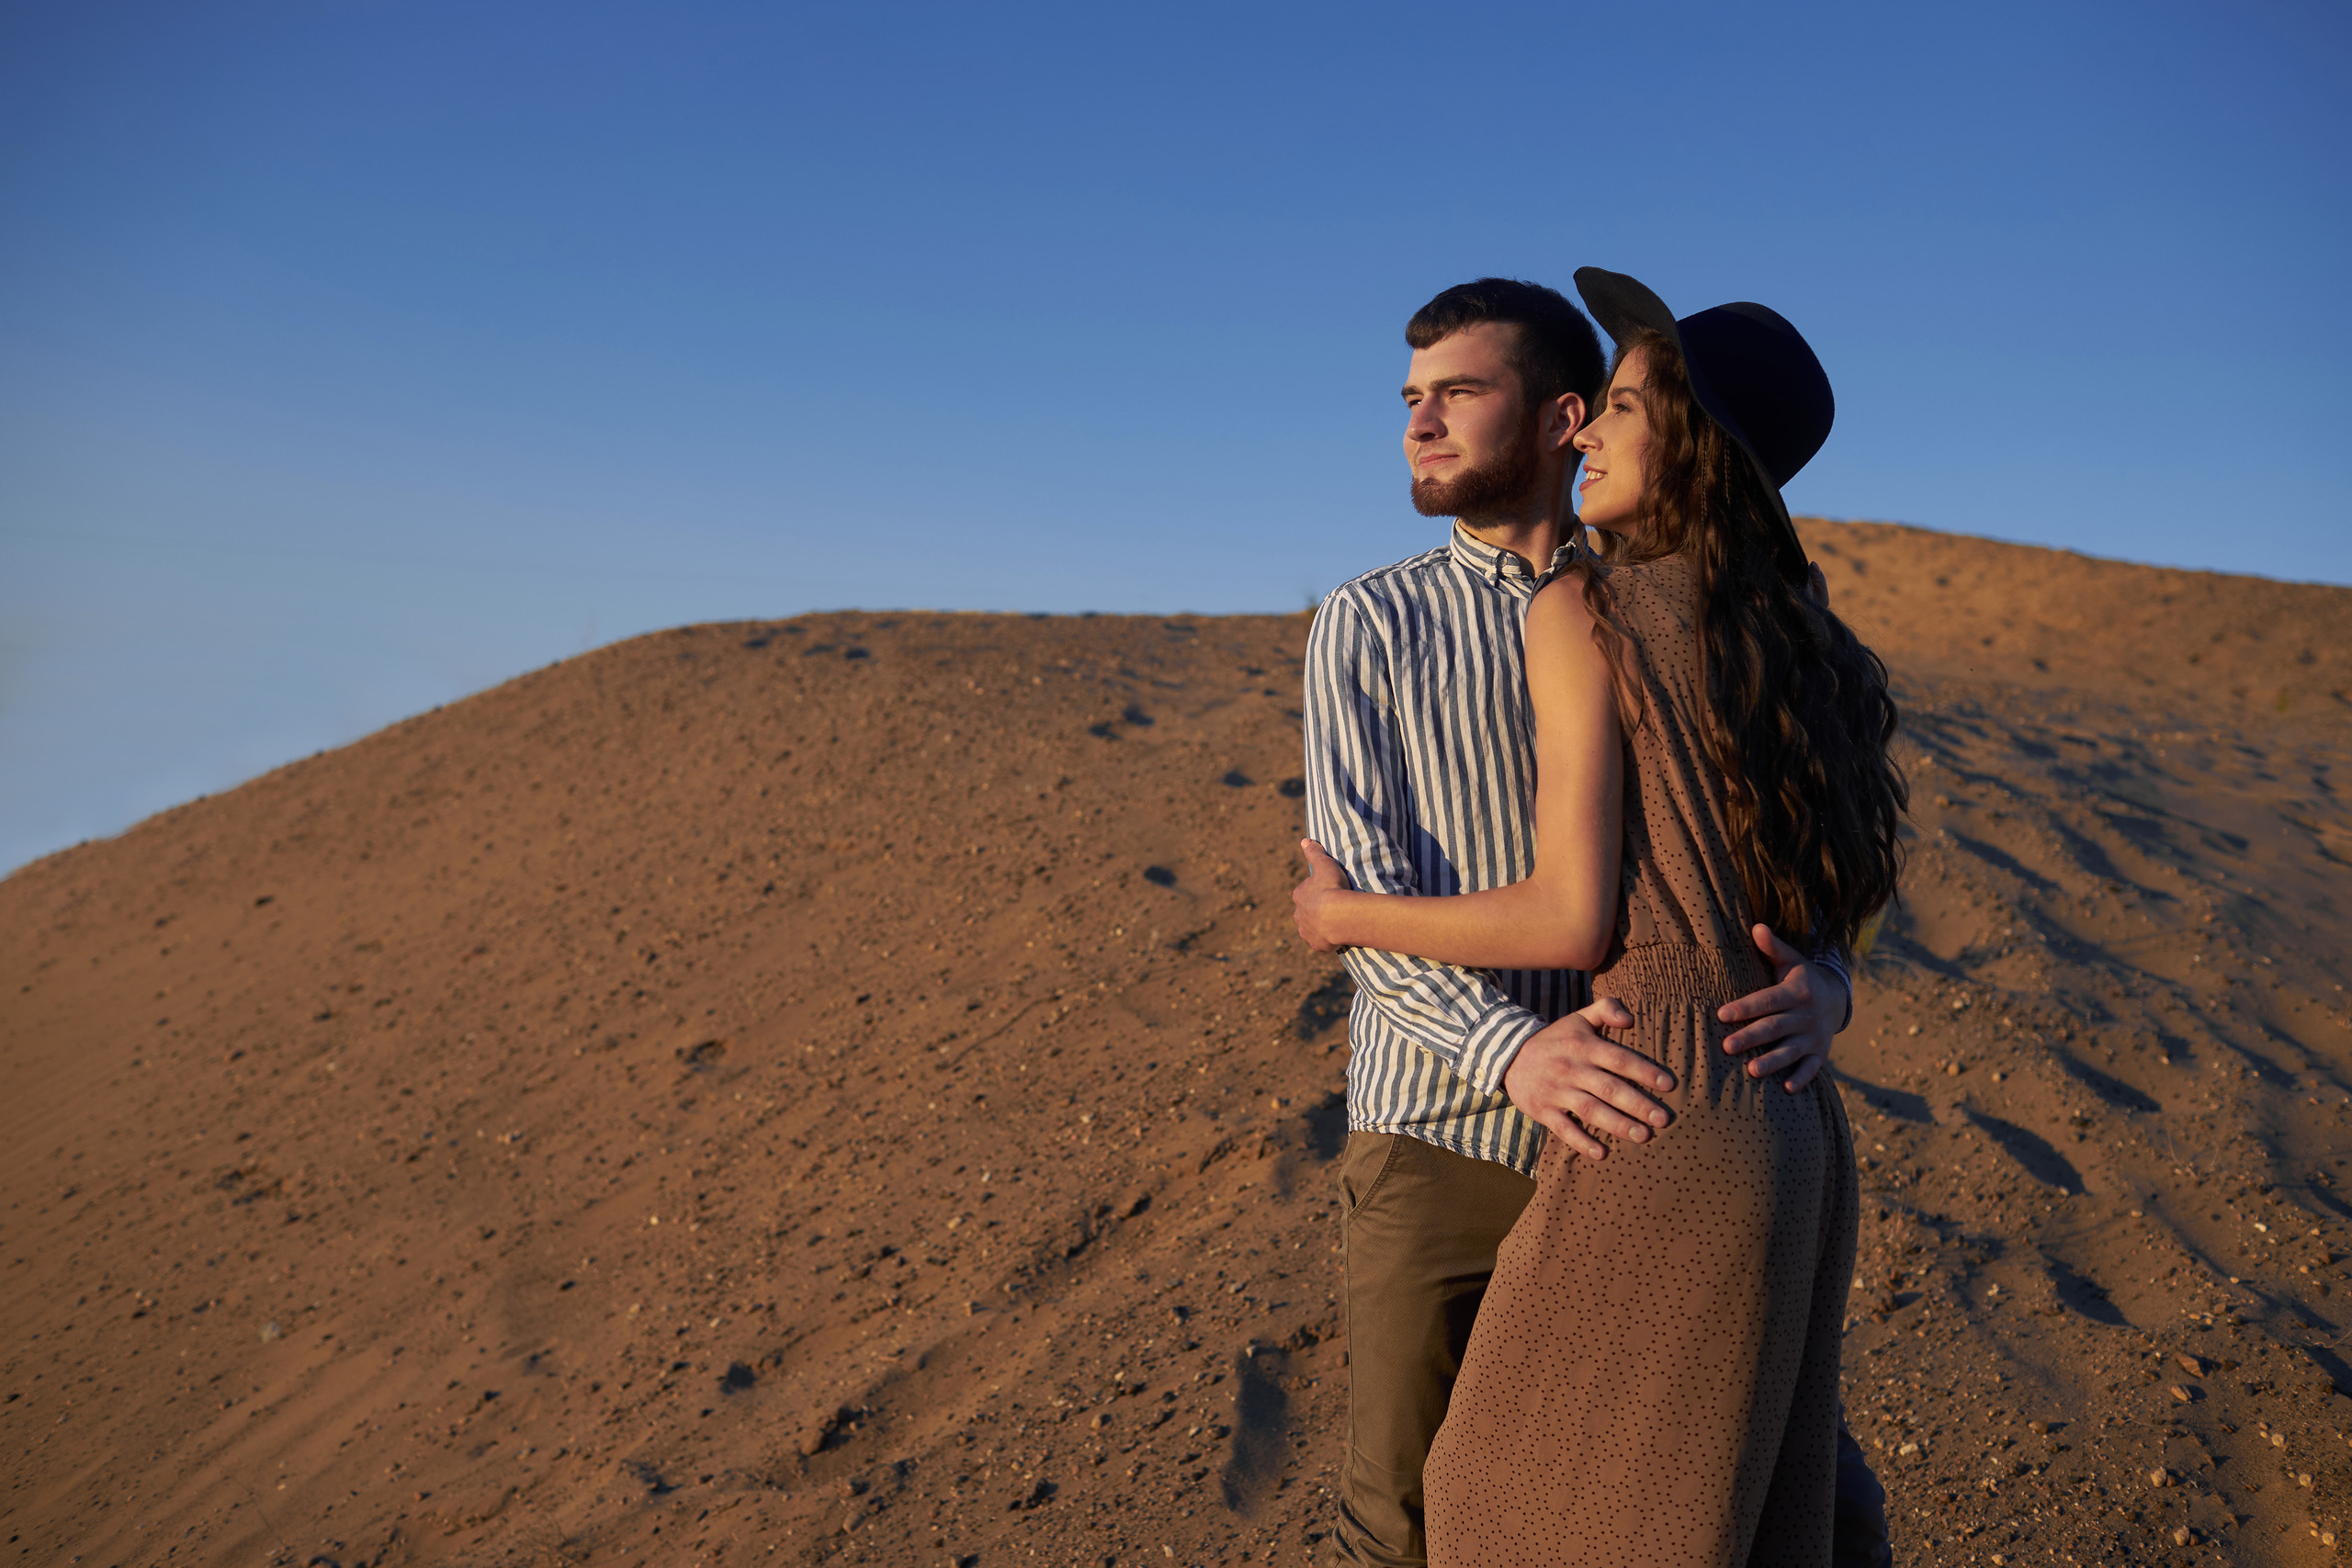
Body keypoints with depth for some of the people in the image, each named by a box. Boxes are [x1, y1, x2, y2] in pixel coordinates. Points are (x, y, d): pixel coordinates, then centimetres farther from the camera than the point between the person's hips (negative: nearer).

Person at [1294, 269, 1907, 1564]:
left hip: (1658, 1150, -7)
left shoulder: (1582, 611, -9)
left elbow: (1574, 920, -13)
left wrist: (1353, 917, 0)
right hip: (1797, 1148, 8)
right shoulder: (1803, 650, 12)